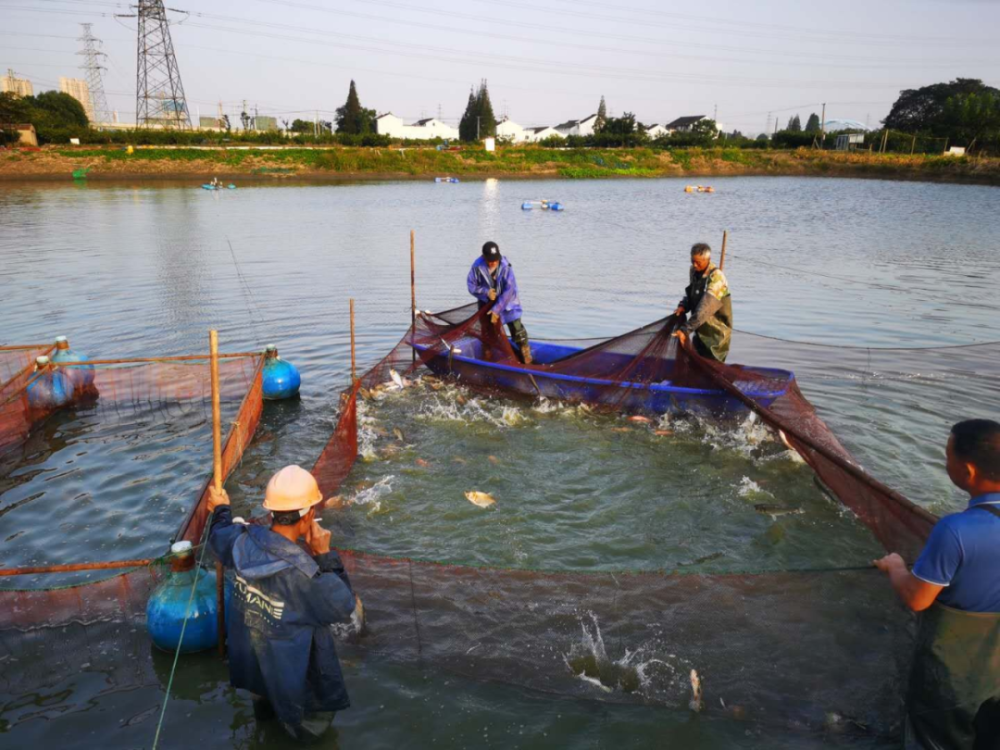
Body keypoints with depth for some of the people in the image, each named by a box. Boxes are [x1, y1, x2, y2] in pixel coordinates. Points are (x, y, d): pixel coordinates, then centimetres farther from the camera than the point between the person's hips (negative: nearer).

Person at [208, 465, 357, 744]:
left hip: (250, 652, 7)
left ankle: (264, 708, 68)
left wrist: (221, 511, 24)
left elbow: (219, 537, 3)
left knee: (265, 689, 40)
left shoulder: (243, 541, -22)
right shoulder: (305, 573, -40)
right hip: (292, 666, -7)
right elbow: (343, 607, -25)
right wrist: (326, 556, -27)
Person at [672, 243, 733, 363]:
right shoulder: (694, 271, -1)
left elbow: (705, 309, -32)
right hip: (700, 330, 8)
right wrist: (683, 306, -7)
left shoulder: (716, 277, -24)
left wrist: (686, 329, -38)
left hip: (716, 331, -8)